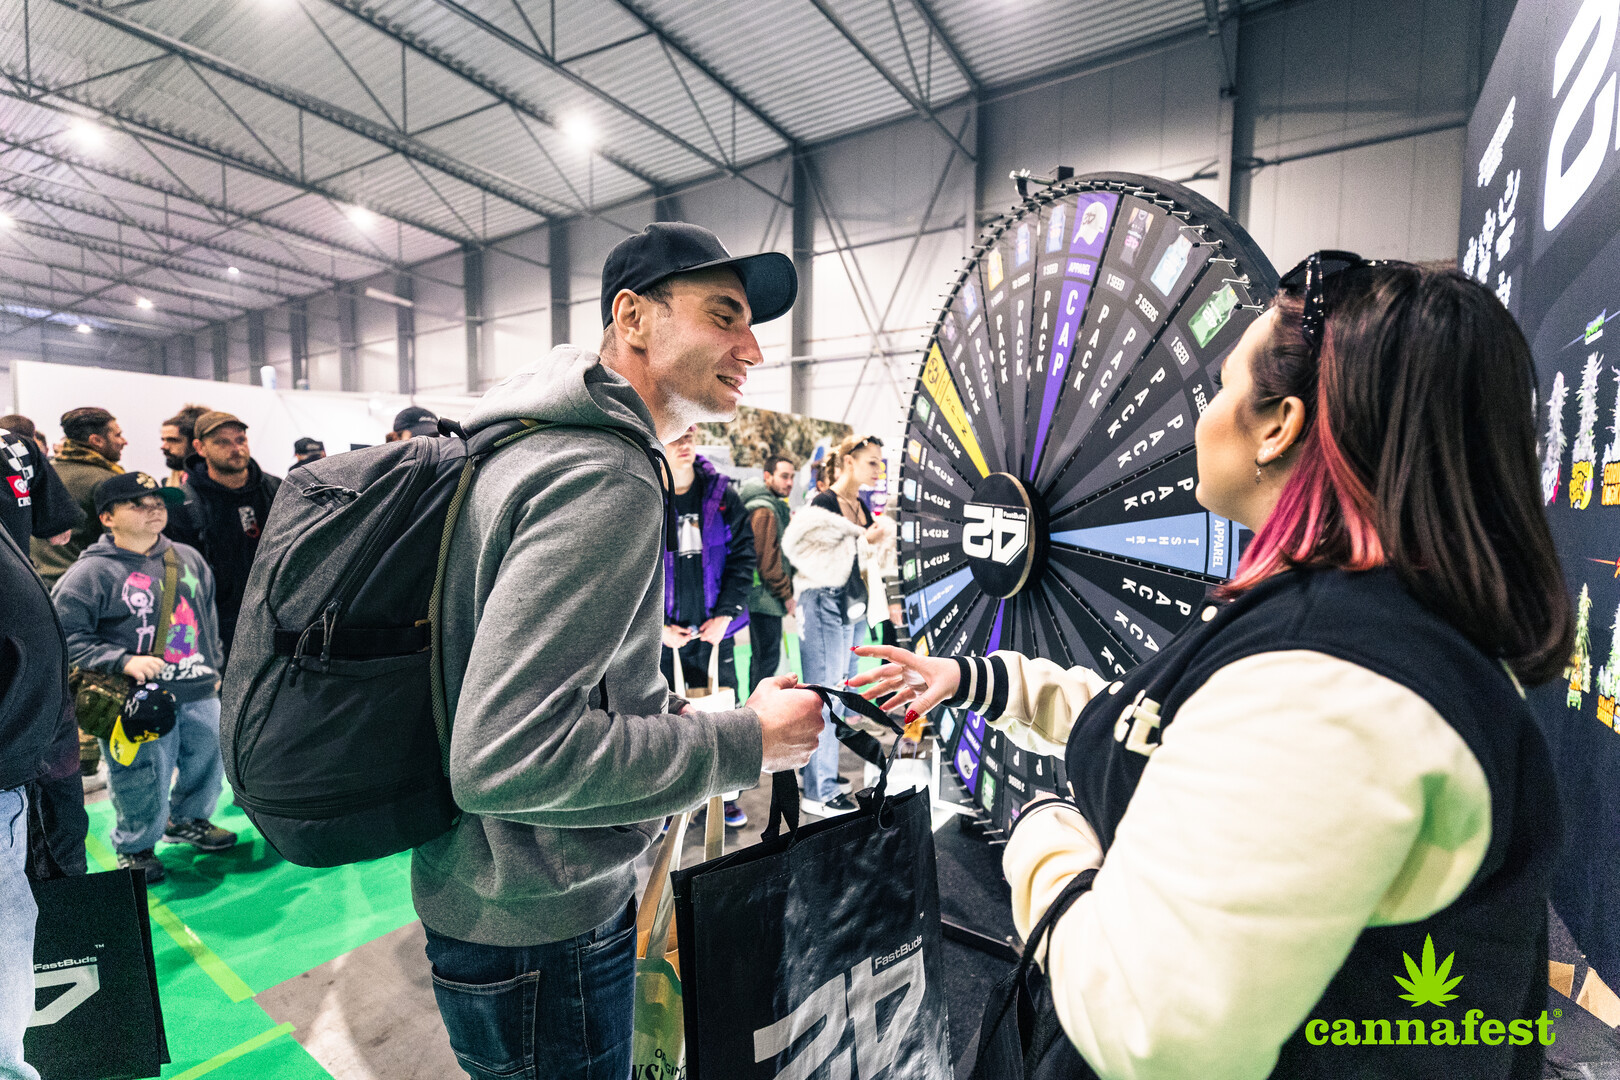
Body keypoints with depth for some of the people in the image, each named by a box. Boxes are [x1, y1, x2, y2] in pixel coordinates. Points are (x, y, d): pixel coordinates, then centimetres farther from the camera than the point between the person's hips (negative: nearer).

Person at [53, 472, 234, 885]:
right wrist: (124, 661, -21)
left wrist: (214, 669, 19)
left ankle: (188, 820, 46)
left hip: (201, 696, 5)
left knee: (208, 767, 19)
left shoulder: (189, 558, 8)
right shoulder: (90, 573, -10)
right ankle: (135, 848, 32)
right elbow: (68, 637, -12)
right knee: (144, 786, 5)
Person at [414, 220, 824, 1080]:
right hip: (535, 933, -10)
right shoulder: (607, 479, -26)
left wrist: (675, 709, 7)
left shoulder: (552, 443, 7)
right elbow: (503, 757, -32)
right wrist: (745, 743, -24)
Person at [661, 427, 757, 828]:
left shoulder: (721, 494, -1)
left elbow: (743, 555, 1)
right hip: (658, 634, -2)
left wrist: (725, 614, -7)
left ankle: (726, 794, 32)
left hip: (714, 629, 2)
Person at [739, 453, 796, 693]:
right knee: (767, 657, -6)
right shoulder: (764, 510, -16)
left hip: (764, 598, 11)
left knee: (762, 656, 18)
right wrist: (787, 594, -13)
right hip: (766, 597, -11)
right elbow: (768, 560, -20)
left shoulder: (776, 507, 18)